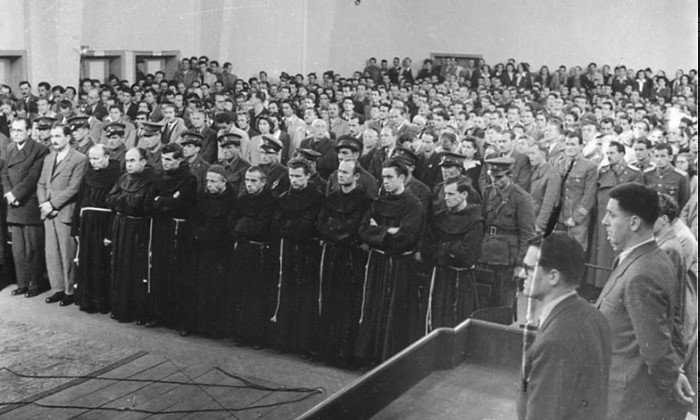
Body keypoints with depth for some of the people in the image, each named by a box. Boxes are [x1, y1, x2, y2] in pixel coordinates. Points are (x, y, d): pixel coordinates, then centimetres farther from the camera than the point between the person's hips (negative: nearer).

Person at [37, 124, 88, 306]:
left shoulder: (79, 159, -6)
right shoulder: (48, 158, 17)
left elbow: (73, 188, -13)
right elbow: (41, 184, 15)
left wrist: (52, 204, -13)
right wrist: (43, 204, -2)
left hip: (65, 213, -6)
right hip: (48, 212, 7)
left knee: (67, 255, -2)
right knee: (51, 254, 9)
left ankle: (70, 291, 8)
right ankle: (57, 289, 19)